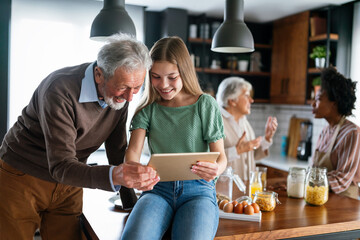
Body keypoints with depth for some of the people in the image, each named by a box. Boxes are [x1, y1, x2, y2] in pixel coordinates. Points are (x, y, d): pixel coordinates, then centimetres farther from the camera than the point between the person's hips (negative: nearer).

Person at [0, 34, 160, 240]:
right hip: (21, 178, -5)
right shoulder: (60, 90, -31)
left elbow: (118, 152, -1)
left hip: (69, 186, 5)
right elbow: (60, 167, -35)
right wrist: (113, 176, -51)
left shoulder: (121, 95, -10)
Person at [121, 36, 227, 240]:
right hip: (159, 187, 1)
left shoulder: (205, 104, 5)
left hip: (198, 188, -1)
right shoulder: (148, 109, 11)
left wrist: (216, 169, -21)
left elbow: (220, 155, 4)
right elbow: (133, 150, 0)